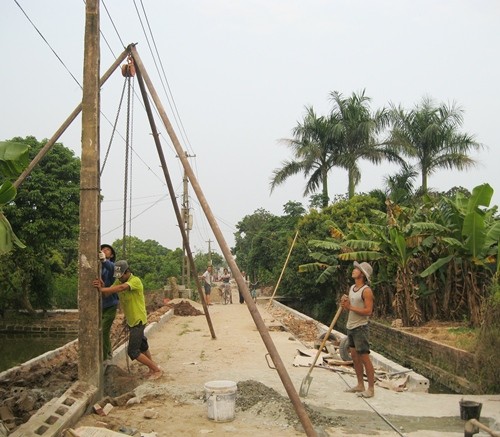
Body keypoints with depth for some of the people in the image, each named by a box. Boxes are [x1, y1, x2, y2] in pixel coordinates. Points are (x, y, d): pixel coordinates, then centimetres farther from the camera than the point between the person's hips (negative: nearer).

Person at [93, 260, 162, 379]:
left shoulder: (135, 281, -22)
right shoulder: (119, 281, 1)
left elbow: (122, 288, -41)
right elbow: (109, 291, -14)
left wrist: (102, 289, -46)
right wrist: (102, 286, -35)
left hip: (138, 320, -9)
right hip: (131, 320, 9)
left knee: (133, 351, -8)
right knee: (142, 345, 22)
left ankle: (157, 370, 4)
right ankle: (152, 367, 41)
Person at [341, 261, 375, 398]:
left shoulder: (366, 291, -14)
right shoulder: (351, 288, 12)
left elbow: (368, 311, -21)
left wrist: (350, 307, -21)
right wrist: (344, 303, 0)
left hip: (360, 327, -9)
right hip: (350, 326, 9)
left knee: (364, 357, -5)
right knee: (354, 357, 13)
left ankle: (371, 388, 2)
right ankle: (360, 385, 23)